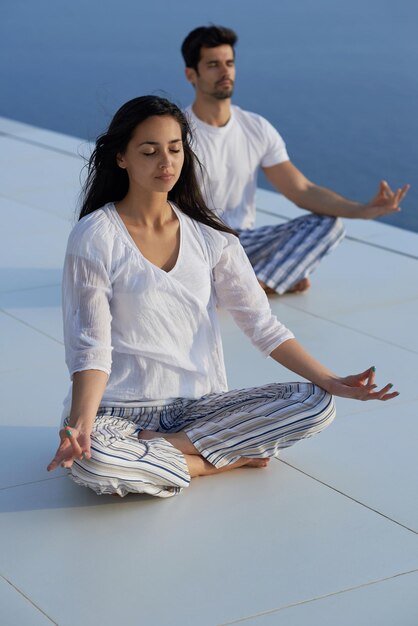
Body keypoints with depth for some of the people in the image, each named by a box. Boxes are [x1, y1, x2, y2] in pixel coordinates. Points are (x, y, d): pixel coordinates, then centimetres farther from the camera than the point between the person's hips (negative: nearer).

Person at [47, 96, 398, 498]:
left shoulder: (209, 235, 5)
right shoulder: (94, 237, -8)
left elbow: (261, 324, 4)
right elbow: (91, 346, -12)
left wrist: (331, 383, -6)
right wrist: (81, 425, -29)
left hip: (201, 406, 5)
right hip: (122, 411, -4)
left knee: (316, 405, -15)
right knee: (89, 462, -38)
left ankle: (155, 449, -15)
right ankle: (230, 459, -15)